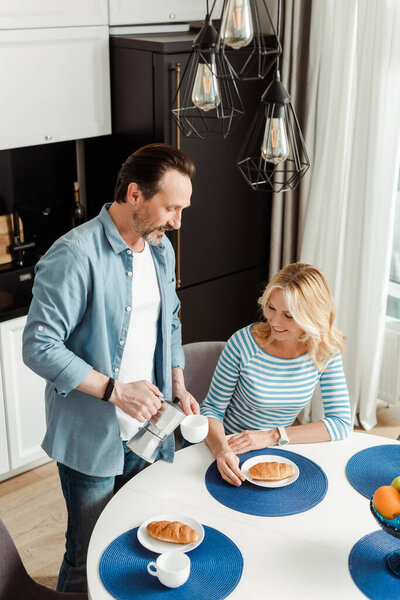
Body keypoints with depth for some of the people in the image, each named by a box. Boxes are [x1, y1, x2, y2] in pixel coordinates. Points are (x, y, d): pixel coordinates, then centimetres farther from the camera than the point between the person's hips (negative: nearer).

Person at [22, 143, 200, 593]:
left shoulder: (161, 249, 4)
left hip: (151, 433, 7)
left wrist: (179, 388, 4)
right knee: (89, 560, 11)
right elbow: (40, 347, -23)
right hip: (91, 439, -7)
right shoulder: (74, 256, -22)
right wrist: (115, 390, -26)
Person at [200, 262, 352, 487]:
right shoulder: (244, 343, -18)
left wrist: (273, 436, -20)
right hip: (228, 449, -2)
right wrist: (222, 450, -32)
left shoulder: (325, 351, -10)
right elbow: (212, 408, -11)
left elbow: (342, 423, -11)